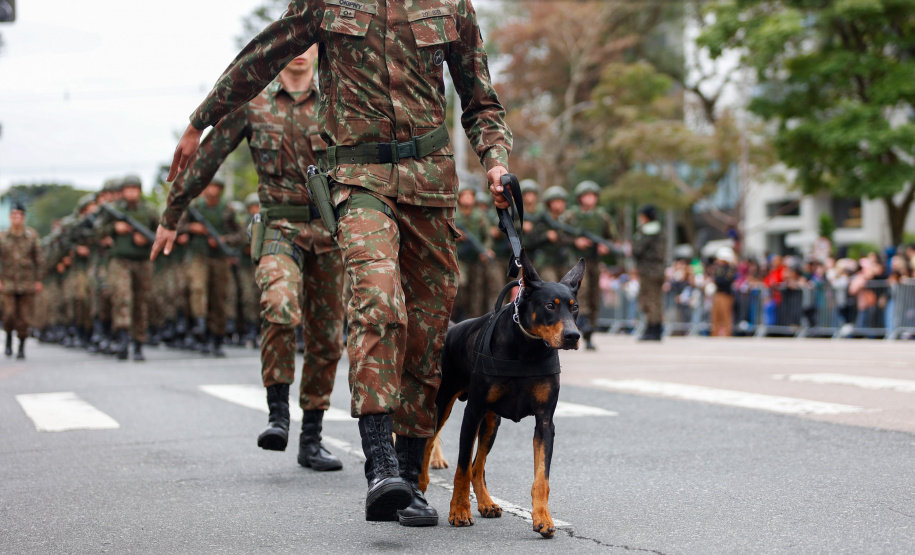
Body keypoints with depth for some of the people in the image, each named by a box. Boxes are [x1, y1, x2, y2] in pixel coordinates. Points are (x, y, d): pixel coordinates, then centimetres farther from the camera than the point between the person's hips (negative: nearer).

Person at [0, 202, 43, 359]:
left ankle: (22, 346, 12)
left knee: (24, 316, 0)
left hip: (27, 282, 0)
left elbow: (37, 259, 5)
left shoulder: (32, 235, 1)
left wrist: (38, 280, 3)